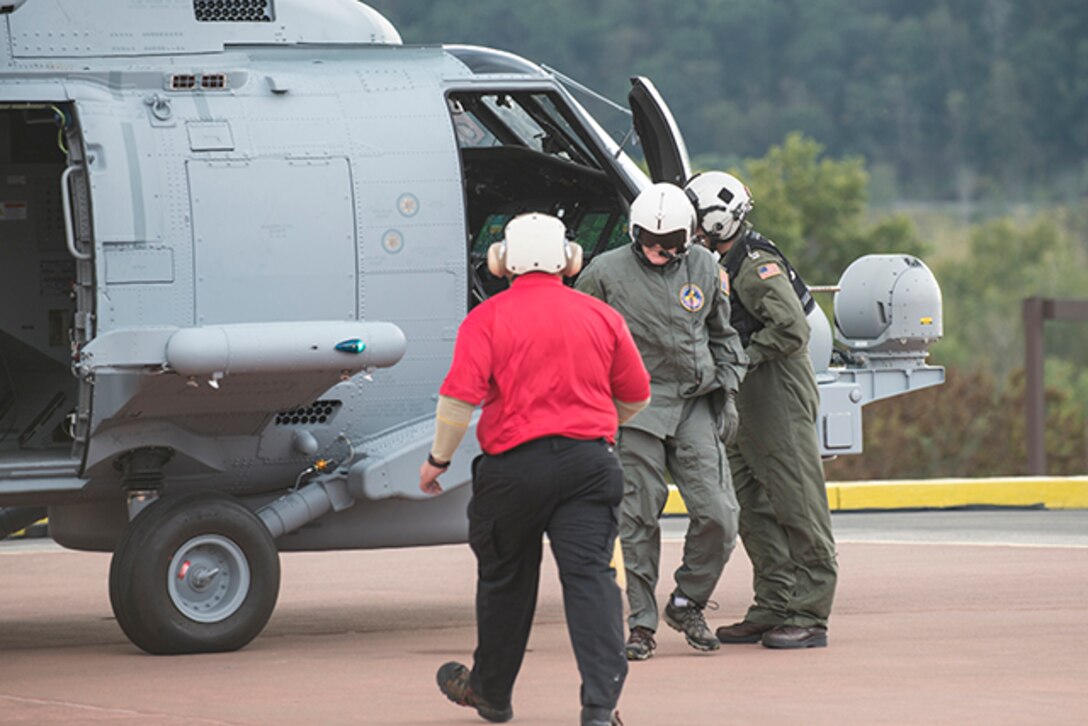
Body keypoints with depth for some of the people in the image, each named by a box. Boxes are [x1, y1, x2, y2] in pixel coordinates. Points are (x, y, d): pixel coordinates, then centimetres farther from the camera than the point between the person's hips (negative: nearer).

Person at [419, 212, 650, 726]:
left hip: (514, 465, -1)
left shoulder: (486, 319, -4)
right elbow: (636, 397, 14)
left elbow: (460, 397, -12)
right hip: (589, 461, 2)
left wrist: (438, 459, 1)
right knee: (590, 575, -4)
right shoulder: (602, 317, 7)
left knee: (505, 579, 15)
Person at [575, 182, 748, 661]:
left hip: (695, 405, 3)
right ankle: (641, 624, 8)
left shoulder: (704, 269, 8)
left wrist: (726, 391, 13)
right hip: (637, 410, -3)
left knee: (718, 514, -7)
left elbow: (722, 335, 21)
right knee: (639, 518, -2)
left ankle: (687, 603, 14)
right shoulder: (606, 273, -2)